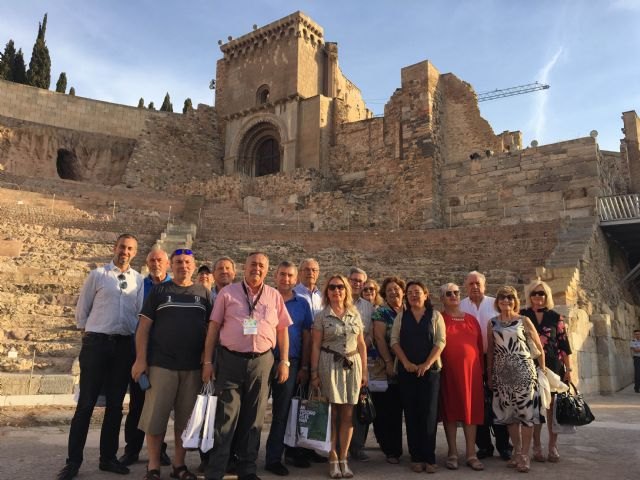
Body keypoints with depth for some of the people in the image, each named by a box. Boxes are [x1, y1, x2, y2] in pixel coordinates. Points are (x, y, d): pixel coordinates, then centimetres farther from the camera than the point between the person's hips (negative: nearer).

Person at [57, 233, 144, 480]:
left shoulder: (138, 279, 6)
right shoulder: (97, 275, 1)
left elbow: (140, 312, 8)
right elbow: (82, 308, 7)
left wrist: (137, 338, 3)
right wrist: (86, 332, 8)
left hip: (124, 345, 3)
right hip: (96, 342, -2)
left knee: (115, 404, 10)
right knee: (86, 403, 1)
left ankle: (108, 457, 23)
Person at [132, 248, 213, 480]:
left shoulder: (203, 293, 8)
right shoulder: (159, 291, 4)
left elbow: (211, 328, 9)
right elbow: (144, 326, 0)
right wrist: (141, 359, -8)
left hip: (193, 367, 2)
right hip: (161, 364, -2)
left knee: (186, 418, 9)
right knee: (155, 417, 2)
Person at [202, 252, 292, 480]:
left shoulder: (274, 296, 7)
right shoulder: (227, 293, 2)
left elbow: (282, 330, 9)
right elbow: (214, 327, 2)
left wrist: (284, 361, 4)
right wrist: (208, 361, -2)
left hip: (262, 361, 2)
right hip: (230, 360, -2)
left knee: (253, 418, 11)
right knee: (225, 418, 2)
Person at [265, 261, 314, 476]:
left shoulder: (302, 304, 6)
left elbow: (306, 337, 6)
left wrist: (304, 366, 2)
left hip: (290, 363, 2)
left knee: (282, 412, 11)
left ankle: (274, 458, 25)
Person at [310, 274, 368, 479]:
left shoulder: (355, 315, 8)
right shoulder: (321, 316, 0)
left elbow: (361, 345, 10)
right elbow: (316, 346, -1)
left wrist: (364, 371, 6)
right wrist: (314, 373, -5)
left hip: (352, 365, 3)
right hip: (330, 365, -3)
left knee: (348, 413, 4)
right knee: (332, 413, 1)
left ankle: (343, 458, 14)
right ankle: (333, 459, 12)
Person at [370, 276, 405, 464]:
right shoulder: (381, 312, -1)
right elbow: (379, 338, -9)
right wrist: (389, 363, -14)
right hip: (387, 367, -4)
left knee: (399, 409, 8)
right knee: (387, 409, -1)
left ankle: (394, 448, 21)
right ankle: (391, 450, 9)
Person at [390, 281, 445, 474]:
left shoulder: (435, 316, 4)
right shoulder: (401, 316, 9)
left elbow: (441, 341, -4)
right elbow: (394, 340, 2)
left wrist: (427, 364, -14)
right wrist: (406, 363, -11)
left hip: (430, 370, -1)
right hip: (406, 370, 2)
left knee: (429, 413, -1)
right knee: (411, 413, 4)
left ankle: (429, 458, 7)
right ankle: (416, 457, 13)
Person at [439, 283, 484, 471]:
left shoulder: (471, 319, 11)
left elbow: (480, 345, 13)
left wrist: (481, 369, 10)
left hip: (471, 369, 3)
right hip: (448, 370, -3)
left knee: (471, 409, 5)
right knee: (450, 408, 5)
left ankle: (471, 453, 14)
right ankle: (452, 453, 16)